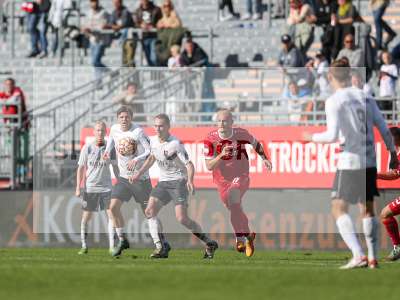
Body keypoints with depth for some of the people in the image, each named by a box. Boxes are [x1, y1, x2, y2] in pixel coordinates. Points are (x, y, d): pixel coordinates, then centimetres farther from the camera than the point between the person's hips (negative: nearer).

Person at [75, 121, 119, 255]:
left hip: (106, 187, 1)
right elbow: (81, 168, 0)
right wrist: (78, 187, -5)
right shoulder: (87, 148, -4)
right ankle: (84, 246, 15)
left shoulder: (110, 148, 0)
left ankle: (112, 246, -6)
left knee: (112, 215, -9)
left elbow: (115, 167, 9)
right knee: (86, 217, 4)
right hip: (89, 187, -1)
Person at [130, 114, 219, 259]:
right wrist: (139, 173, 20)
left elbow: (189, 164, -20)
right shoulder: (153, 141, 5)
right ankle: (160, 248, -10)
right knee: (150, 211, -12)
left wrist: (190, 181, -38)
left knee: (182, 218, -18)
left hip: (179, 181, -7)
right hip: (163, 181, 7)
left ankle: (209, 243, -1)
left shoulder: (175, 144, -17)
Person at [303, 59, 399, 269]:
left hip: (350, 162, -6)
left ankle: (358, 255, -17)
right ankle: (372, 258, 16)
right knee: (367, 209, 16)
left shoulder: (334, 101, -9)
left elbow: (333, 135, -16)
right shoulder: (365, 97, 9)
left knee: (339, 209, -2)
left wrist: (312, 138, 2)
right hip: (370, 161, 6)